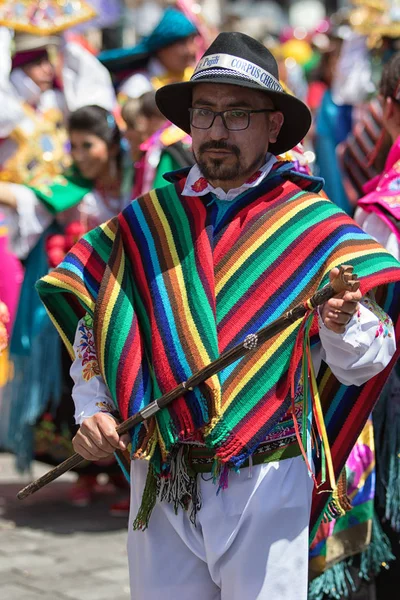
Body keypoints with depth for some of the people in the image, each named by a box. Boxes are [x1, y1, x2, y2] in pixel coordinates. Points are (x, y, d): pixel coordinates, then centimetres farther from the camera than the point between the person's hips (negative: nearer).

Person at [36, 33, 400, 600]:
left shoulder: (314, 225, -2)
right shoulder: (146, 221, 8)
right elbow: (96, 327, 15)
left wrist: (345, 325, -28)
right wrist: (91, 412, 0)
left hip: (266, 485, -3)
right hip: (161, 484, 3)